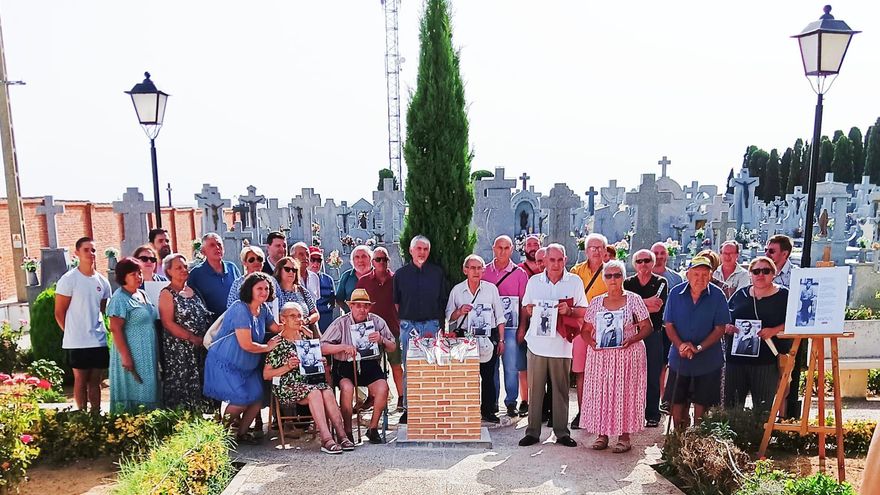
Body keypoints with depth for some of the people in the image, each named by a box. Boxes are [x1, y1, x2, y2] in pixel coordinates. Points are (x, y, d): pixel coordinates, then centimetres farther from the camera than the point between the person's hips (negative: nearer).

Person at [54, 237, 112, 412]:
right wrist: (73, 333, 0)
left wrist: (96, 328, 10)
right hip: (77, 342, -4)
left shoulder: (103, 281, 7)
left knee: (95, 381, 11)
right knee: (81, 380, 4)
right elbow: (59, 313, -4)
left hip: (99, 341, 4)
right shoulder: (68, 279, -8)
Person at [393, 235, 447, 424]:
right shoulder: (401, 274, 7)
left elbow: (442, 301, 9)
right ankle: (408, 408, 11)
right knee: (409, 369, 3)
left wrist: (441, 325, 3)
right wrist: (403, 320, 4)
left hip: (432, 324, 0)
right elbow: (395, 302, 12)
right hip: (408, 325, 0)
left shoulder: (437, 273, 8)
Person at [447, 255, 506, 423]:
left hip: (489, 336, 0)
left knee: (488, 374, 2)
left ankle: (488, 410, 15)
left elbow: (499, 316, 7)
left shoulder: (491, 288, 2)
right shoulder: (457, 290, 3)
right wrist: (460, 311, -12)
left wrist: (501, 340, 4)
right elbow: (449, 317, 8)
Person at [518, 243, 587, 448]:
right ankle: (532, 431, 13)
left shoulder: (575, 281, 5)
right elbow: (526, 307, 15)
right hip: (537, 341, 1)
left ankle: (561, 431, 17)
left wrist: (569, 310, -13)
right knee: (535, 388, 3)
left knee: (561, 389, 5)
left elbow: (583, 311, 6)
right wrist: (530, 309, -7)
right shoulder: (534, 281, 9)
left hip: (561, 343, -1)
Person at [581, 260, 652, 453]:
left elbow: (647, 327, 0)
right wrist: (591, 341, -10)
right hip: (600, 355, 3)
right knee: (600, 392, 2)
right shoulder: (596, 302, 8)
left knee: (625, 392, 0)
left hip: (628, 354, -2)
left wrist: (631, 339, -16)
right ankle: (601, 434, 14)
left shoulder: (634, 299, 1)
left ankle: (624, 436, 10)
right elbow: (586, 330, 10)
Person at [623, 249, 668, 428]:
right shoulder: (628, 283, 9)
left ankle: (652, 415, 10)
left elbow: (657, 307, -11)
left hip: (653, 333, -1)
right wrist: (646, 302, -12)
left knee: (653, 374, 2)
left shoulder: (661, 282, 4)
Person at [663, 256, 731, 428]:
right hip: (679, 358, 2)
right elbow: (669, 325, -1)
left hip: (708, 361, -2)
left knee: (701, 403, 9)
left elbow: (720, 328, -9)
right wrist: (680, 345, -17)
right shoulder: (676, 293, -4)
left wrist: (698, 348, -18)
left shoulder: (717, 295, -9)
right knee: (678, 402, 9)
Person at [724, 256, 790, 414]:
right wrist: (726, 327, -3)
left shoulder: (784, 295, 3)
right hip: (736, 358, 3)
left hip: (767, 361, -2)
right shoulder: (740, 294, 12)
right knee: (731, 406, 4)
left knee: (762, 409, 5)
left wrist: (774, 330, -17)